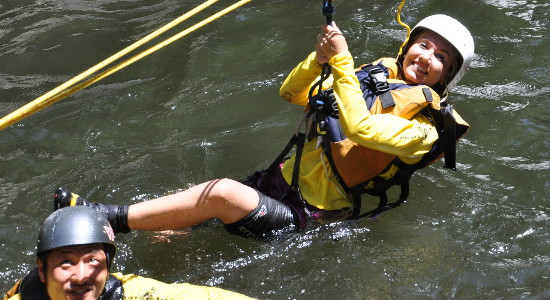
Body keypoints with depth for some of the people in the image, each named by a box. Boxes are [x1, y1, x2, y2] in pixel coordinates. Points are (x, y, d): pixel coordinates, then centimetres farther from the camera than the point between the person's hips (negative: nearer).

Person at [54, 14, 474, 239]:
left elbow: (359, 127, -31)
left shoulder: (423, 126, -11)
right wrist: (320, 59, -9)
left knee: (222, 193, -28)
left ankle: (115, 218, -20)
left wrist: (341, 59, -27)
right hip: (280, 181, 8)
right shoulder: (377, 75, 10)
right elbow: (291, 93, 11)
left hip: (308, 216, -8)